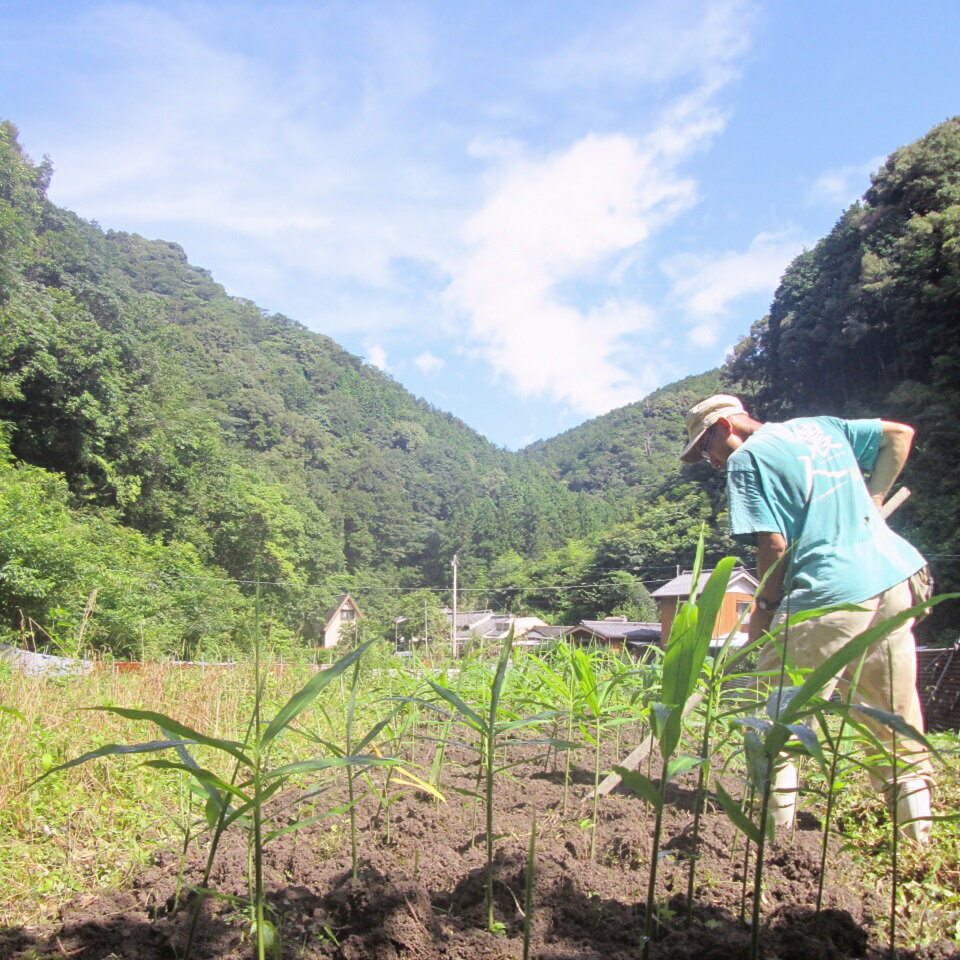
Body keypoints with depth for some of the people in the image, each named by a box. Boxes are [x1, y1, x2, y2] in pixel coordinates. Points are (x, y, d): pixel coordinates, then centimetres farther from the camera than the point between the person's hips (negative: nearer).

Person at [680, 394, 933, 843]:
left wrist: (763, 609, 1)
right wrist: (871, 501, 20)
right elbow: (899, 433, 24)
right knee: (895, 714, 17)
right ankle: (916, 828, 24)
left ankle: (776, 819, 10)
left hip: (831, 595, -8)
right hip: (896, 576, 8)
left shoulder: (746, 459, -4)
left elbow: (774, 544, -11)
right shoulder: (822, 427, 17)